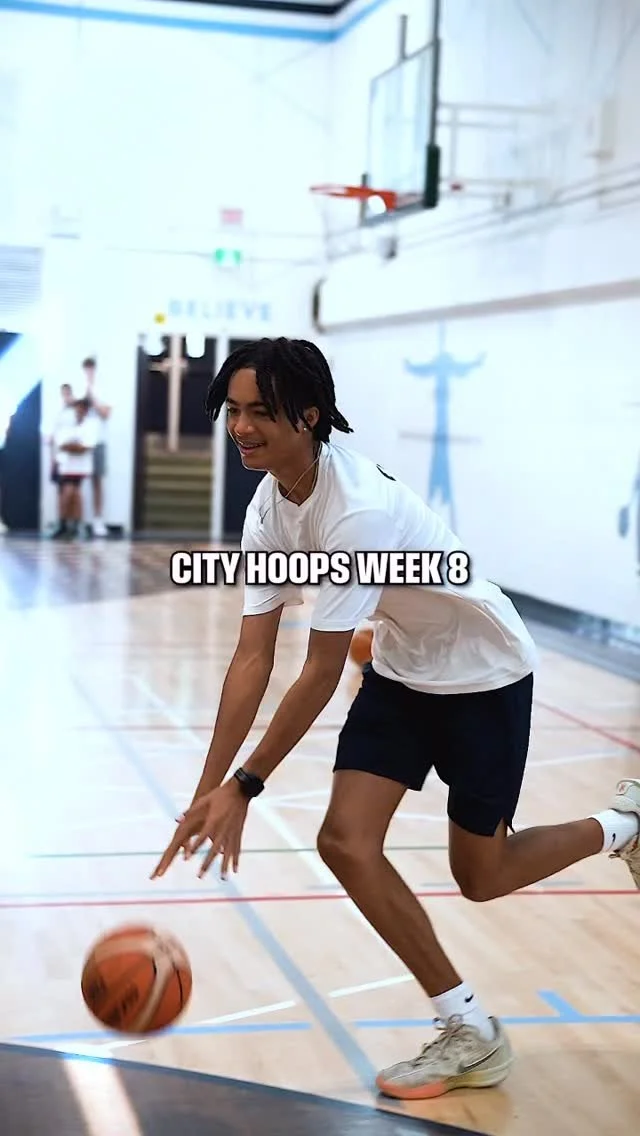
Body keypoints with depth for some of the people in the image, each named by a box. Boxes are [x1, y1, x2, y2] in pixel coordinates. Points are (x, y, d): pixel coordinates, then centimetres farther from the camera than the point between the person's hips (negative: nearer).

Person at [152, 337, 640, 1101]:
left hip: (483, 672, -7)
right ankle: (470, 1032, 7)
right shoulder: (269, 510, -10)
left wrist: (244, 786, -28)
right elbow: (252, 658, -11)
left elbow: (320, 675, -31)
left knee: (479, 876, 4)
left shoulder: (359, 513, -35)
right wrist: (207, 791, -16)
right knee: (346, 842, -7)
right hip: (401, 669, 7)